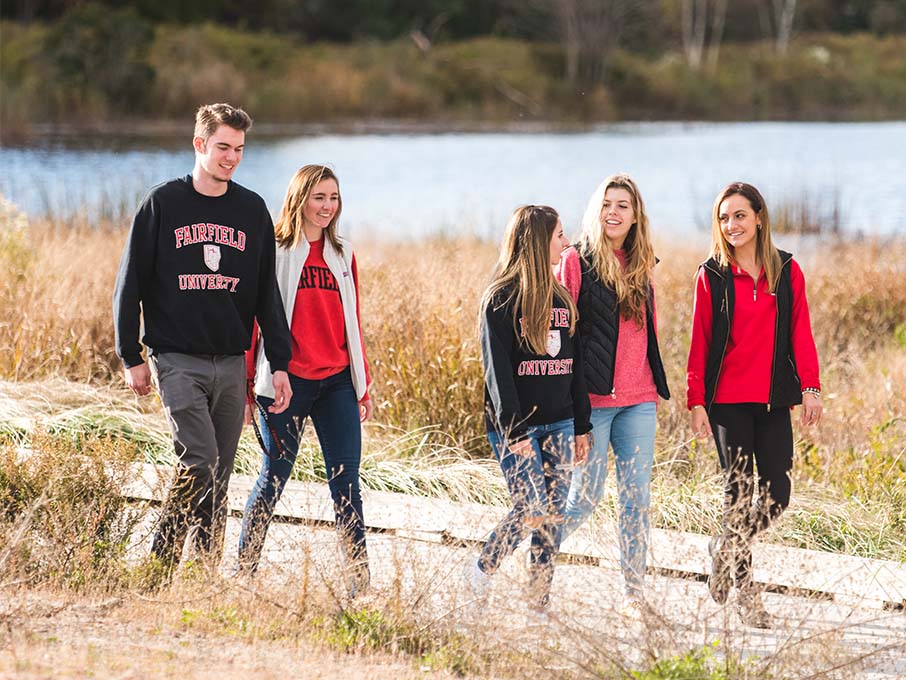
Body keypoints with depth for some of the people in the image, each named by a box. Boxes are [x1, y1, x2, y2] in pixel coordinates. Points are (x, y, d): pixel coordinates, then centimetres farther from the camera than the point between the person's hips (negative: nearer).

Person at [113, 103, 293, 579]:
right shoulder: (164, 203, 0)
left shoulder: (252, 210, 10)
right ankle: (161, 563, -7)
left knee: (218, 479, 4)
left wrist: (279, 364, 7)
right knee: (199, 461, -17)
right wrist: (132, 357, -2)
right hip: (177, 359, -4)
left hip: (231, 363, 4)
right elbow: (131, 282, 2)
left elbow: (267, 293, 13)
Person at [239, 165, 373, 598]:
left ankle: (359, 580, -2)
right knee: (274, 478, 2)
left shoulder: (341, 256, 14)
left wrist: (364, 386, 15)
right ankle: (244, 569, 15)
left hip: (336, 383, 4)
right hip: (288, 381, -4)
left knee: (346, 481, -1)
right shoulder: (274, 252, -1)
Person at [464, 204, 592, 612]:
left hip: (558, 424, 7)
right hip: (515, 425, -7)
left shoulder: (561, 296, 13)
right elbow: (497, 369, -13)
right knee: (530, 510, -11)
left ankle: (539, 602, 8)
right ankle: (480, 573, 10)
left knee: (554, 515, 3)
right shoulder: (502, 299, -8)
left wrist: (582, 426, 13)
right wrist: (514, 432, -18)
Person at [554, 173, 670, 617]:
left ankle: (633, 595, 7)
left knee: (637, 497, 2)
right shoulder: (577, 260, -3)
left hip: (638, 401, 5)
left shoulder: (641, 266, 13)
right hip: (592, 397, -5)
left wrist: (657, 388, 18)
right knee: (586, 495, -3)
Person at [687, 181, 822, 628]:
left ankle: (726, 548, 26)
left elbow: (801, 333, 5)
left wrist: (810, 387, -5)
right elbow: (700, 342, 1)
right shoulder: (712, 276, 1)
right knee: (740, 491, -4)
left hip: (773, 401, 2)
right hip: (727, 401, -2)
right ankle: (745, 593, 5)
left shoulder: (787, 272, 6)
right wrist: (695, 401, -4)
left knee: (776, 496, -1)